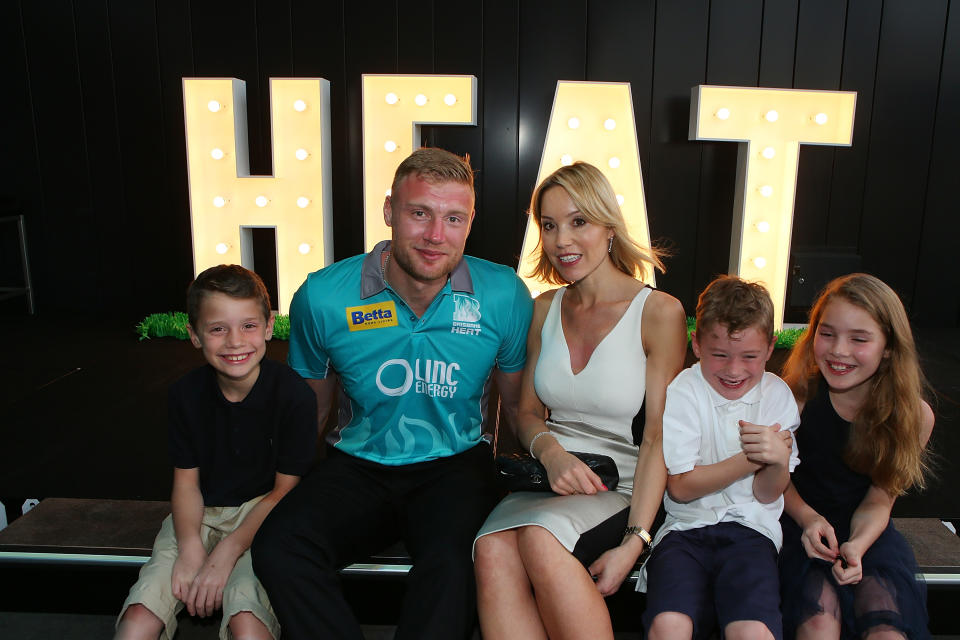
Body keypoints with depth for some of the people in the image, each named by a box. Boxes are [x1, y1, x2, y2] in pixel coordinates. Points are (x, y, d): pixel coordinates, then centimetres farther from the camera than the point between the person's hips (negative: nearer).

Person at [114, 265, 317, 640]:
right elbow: (186, 482, 1)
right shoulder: (186, 393, -2)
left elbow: (285, 490, -10)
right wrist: (190, 550, -16)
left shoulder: (293, 394, -15)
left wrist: (226, 553, -17)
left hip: (263, 514, -3)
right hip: (201, 514, 4)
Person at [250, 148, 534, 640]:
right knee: (277, 546, -26)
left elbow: (518, 404, 8)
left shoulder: (504, 295, -7)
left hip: (455, 465, -1)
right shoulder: (322, 297, -7)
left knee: (451, 561, -33)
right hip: (357, 466, 2)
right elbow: (309, 407, 9)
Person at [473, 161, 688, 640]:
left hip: (622, 489, -3)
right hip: (547, 481, 4)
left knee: (540, 539, -34)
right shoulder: (544, 310, 11)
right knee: (493, 549, -29)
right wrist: (550, 452, -11)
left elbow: (658, 438, -7)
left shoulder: (659, 313, -4)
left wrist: (634, 542, -17)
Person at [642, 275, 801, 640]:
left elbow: (768, 494, 7)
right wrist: (752, 458, -11)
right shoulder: (681, 392, 0)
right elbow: (680, 487, -5)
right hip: (686, 527, -1)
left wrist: (778, 460, -16)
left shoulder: (777, 394, 7)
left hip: (751, 527, 1)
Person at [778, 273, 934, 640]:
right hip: (803, 523, -1)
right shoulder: (799, 393, -15)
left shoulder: (914, 416, -10)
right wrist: (807, 518, -22)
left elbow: (878, 501, -4)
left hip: (867, 531, 2)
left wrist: (857, 546, -23)